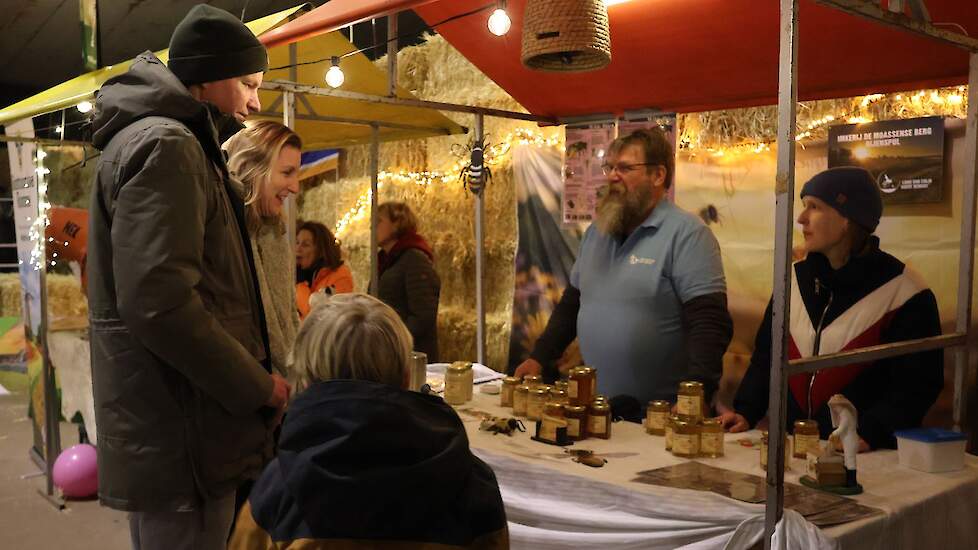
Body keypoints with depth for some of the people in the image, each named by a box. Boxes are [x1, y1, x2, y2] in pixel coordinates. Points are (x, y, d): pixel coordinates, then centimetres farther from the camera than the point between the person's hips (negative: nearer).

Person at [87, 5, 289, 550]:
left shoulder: (164, 141, 20)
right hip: (181, 440, -10)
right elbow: (158, 301, -25)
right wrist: (258, 386, -15)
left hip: (164, 434, 10)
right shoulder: (165, 145, -14)